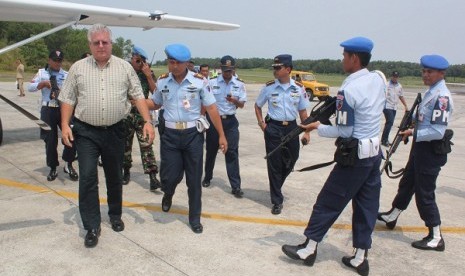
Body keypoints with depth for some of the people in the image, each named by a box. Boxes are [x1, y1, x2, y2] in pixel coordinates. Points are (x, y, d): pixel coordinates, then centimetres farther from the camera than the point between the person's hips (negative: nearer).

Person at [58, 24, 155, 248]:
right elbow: (68, 99, 4)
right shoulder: (78, 68, 3)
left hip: (115, 131, 1)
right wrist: (65, 125, -7)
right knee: (87, 177, -5)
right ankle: (92, 227, 5)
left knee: (114, 177, 13)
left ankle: (115, 215, 34)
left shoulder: (124, 67, 3)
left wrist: (147, 122, -9)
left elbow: (138, 95, 1)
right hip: (86, 132, -1)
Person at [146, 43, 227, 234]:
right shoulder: (162, 81, 2)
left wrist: (221, 135, -5)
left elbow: (211, 109, -4)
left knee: (194, 179, 7)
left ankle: (195, 218, 24)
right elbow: (155, 104, 16)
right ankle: (168, 194, 39)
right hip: (169, 134, 1)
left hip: (193, 134, -1)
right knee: (169, 176, 0)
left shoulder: (199, 81, -7)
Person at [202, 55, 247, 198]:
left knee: (232, 153, -3)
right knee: (211, 151, 13)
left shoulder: (239, 85, 2)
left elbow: (242, 105, 4)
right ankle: (207, 177, 35)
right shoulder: (211, 83, -3)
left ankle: (236, 186, 0)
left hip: (230, 121, 0)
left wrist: (235, 100, -17)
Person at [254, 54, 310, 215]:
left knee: (291, 161, 13)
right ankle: (277, 200, 15)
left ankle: (276, 188, 41)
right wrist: (262, 124, -2)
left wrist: (306, 132, 0)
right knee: (274, 164, 2)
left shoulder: (298, 88, -1)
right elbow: (257, 106, 10)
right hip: (273, 128, -2)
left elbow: (303, 112, 6)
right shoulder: (269, 87, -4)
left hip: (291, 127, 2)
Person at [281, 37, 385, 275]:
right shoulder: (379, 79, 3)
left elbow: (345, 132, -16)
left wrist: (318, 127, -3)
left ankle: (308, 249, 17)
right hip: (375, 152, 8)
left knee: (328, 202, 4)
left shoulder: (348, 90, -19)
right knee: (367, 206, 11)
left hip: (354, 155, -7)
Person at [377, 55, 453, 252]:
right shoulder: (431, 92, 8)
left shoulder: (441, 96, -21)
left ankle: (436, 238, 14)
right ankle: (392, 216, 42)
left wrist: (414, 133, -17)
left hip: (431, 151, -10)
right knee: (407, 183, 23)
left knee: (424, 193, 0)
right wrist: (413, 130, 6)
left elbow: (438, 131, -26)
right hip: (421, 147, 10)